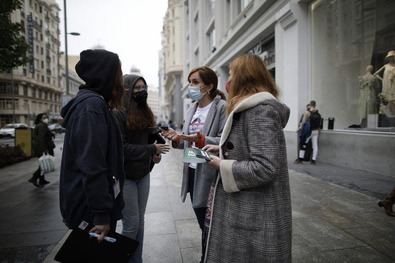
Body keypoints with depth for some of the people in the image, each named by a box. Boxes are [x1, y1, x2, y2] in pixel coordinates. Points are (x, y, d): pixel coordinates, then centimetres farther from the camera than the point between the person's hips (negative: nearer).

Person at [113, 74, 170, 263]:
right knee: (131, 224, 2)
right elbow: (121, 148, -20)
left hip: (143, 174, 7)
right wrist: (151, 150, -19)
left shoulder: (145, 112, 9)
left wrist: (155, 154, -4)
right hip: (125, 175, -7)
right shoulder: (118, 114, -14)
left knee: (140, 221, 15)